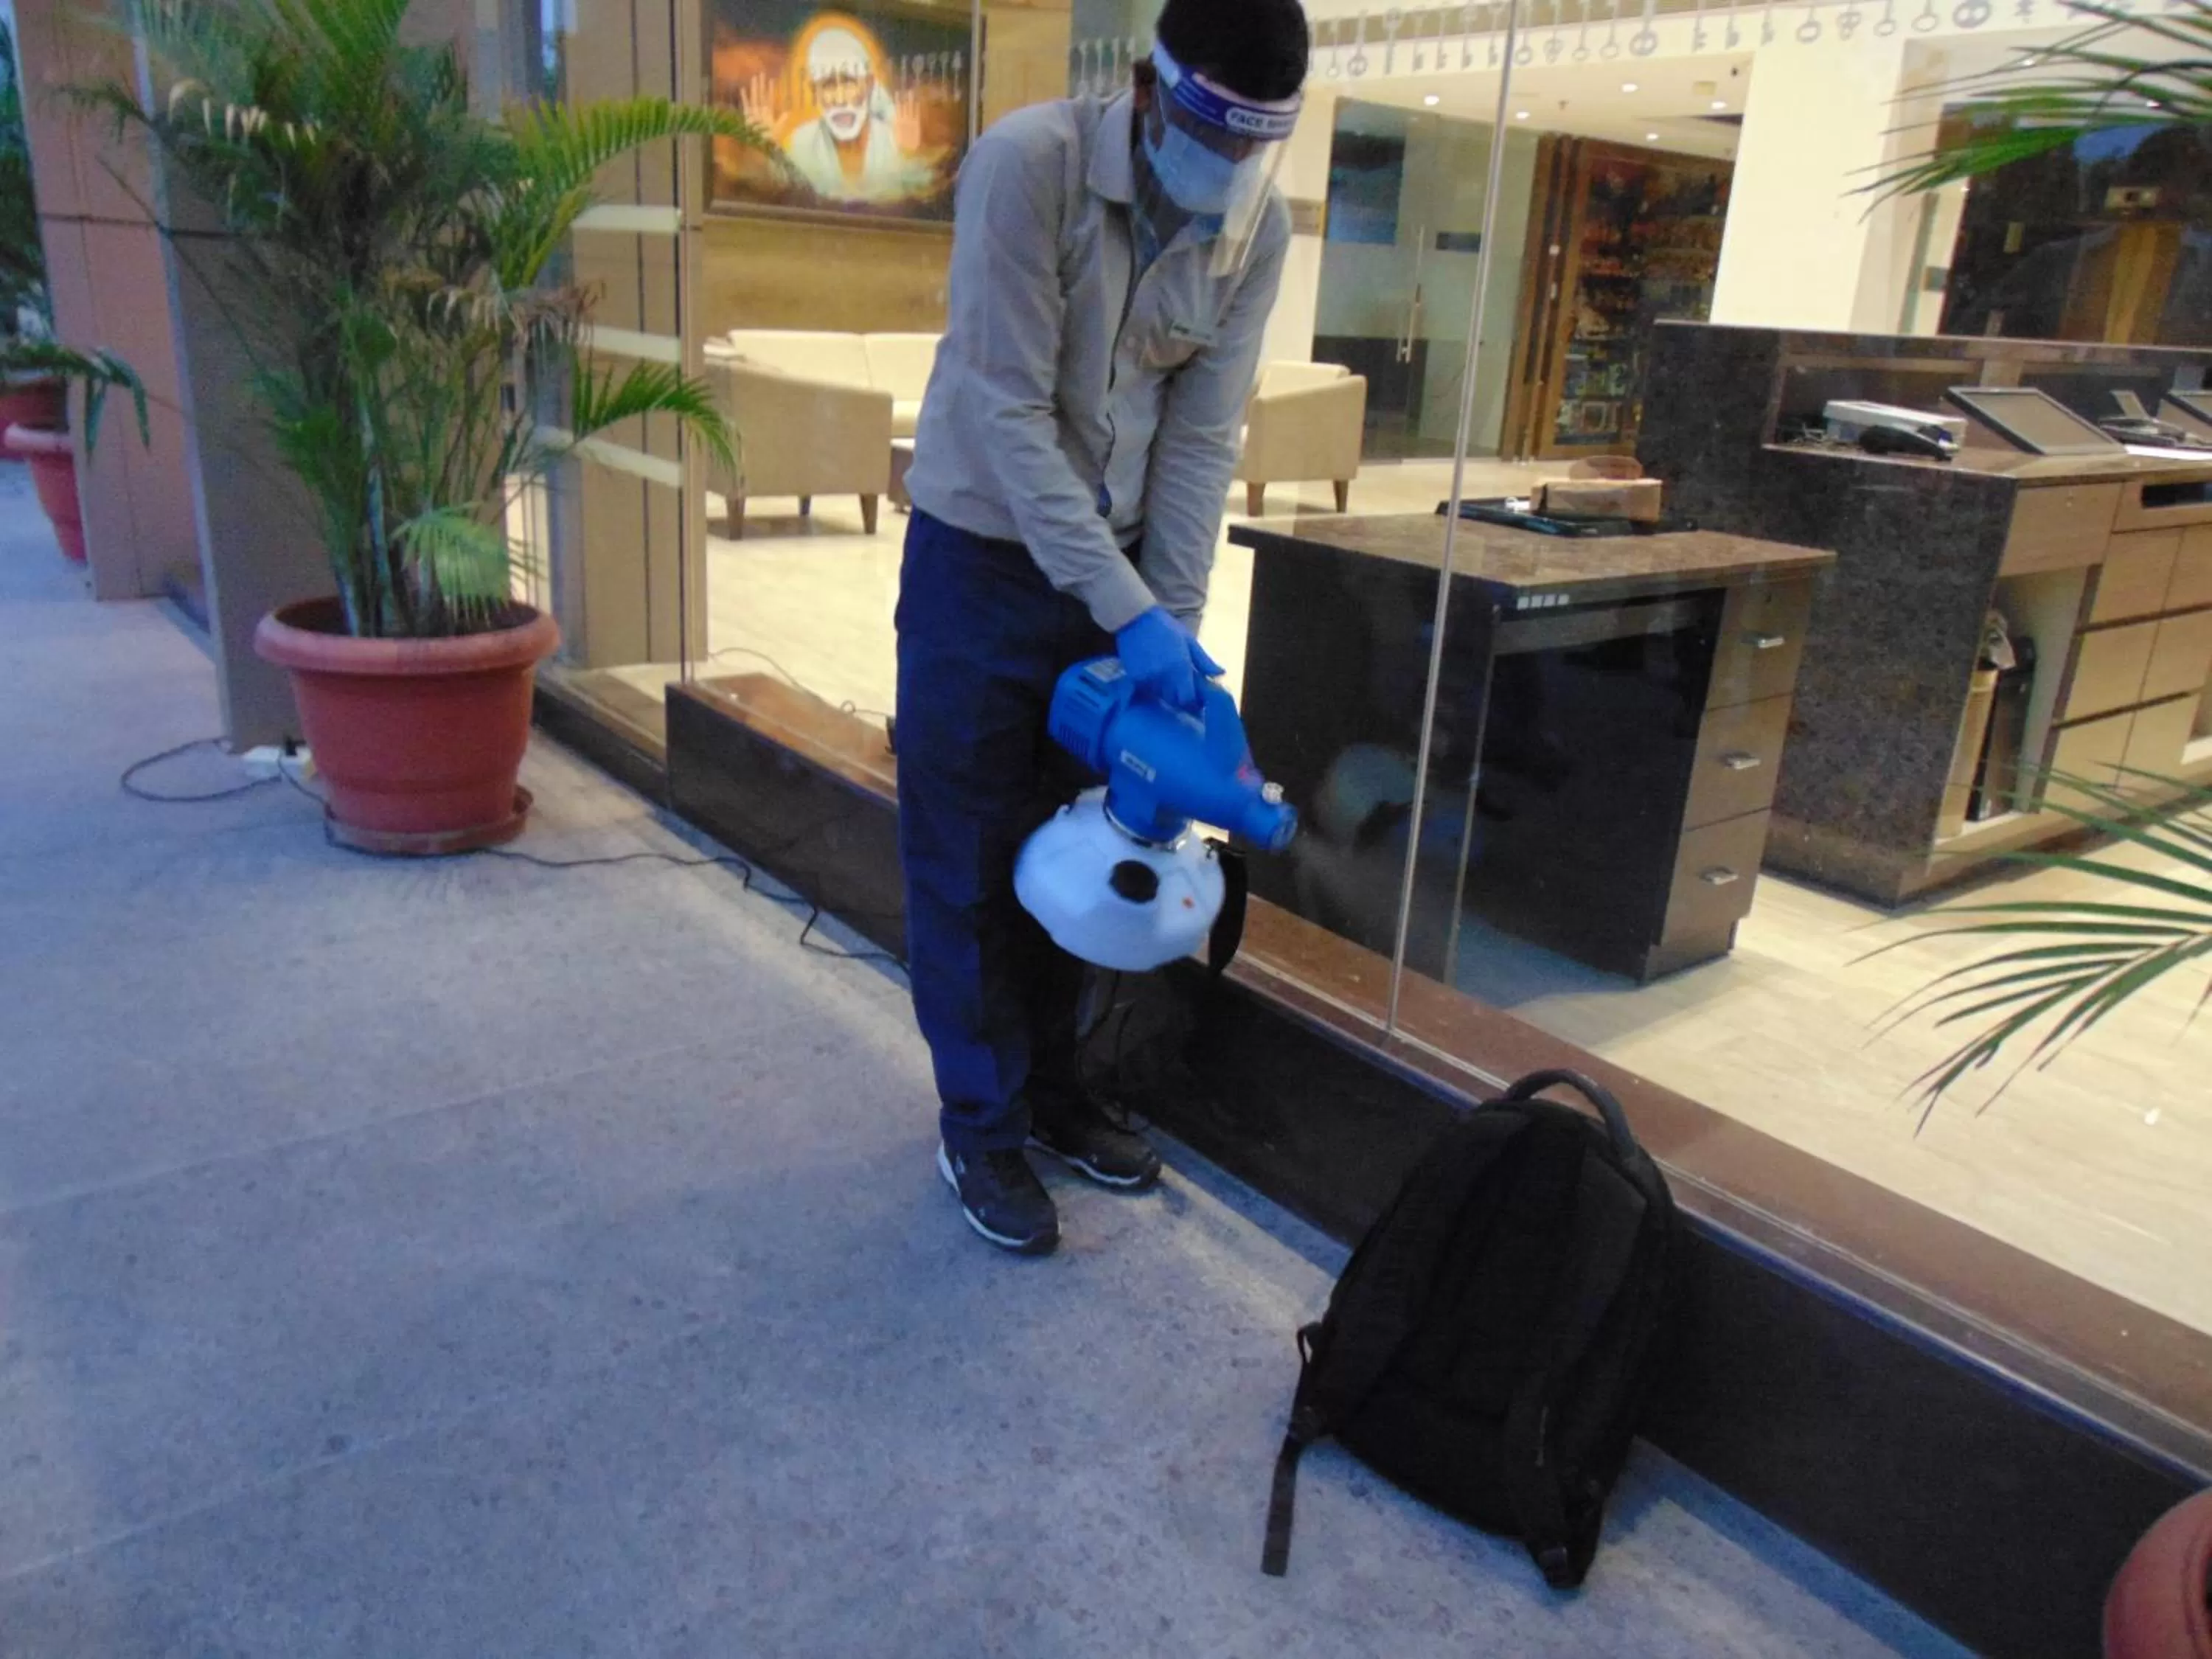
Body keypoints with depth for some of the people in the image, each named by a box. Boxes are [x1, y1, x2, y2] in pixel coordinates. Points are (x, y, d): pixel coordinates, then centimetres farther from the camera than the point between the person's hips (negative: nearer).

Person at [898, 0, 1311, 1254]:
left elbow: (1204, 436, -6)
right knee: (971, 859, 1)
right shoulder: (1027, 163, -22)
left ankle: (1053, 1089, 30)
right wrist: (1128, 610, -28)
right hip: (985, 552, -4)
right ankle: (982, 1127, 17)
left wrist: (1174, 621, -13)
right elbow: (1009, 412, -25)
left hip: (1113, 555, 5)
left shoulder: (1259, 223, -7)